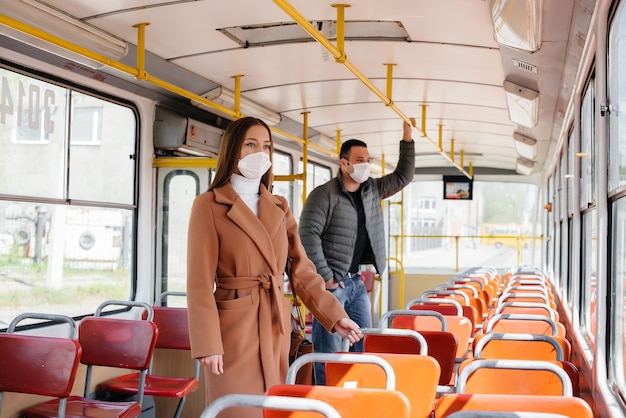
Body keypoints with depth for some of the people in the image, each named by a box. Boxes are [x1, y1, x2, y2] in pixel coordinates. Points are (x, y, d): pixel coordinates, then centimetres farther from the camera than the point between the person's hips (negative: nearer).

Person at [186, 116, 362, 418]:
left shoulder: (280, 207, 12)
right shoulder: (209, 205, -4)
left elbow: (302, 270, 11)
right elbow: (200, 282, -9)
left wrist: (334, 315, 2)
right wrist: (208, 345, -15)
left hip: (277, 327, 5)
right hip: (234, 328, -5)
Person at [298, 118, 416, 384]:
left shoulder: (372, 190, 10)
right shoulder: (324, 194, -12)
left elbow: (403, 177, 19)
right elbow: (308, 235, -16)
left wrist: (407, 139, 11)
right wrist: (325, 276, -17)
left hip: (356, 281, 8)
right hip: (331, 283, -7)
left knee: (364, 344, 11)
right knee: (329, 350, -3)